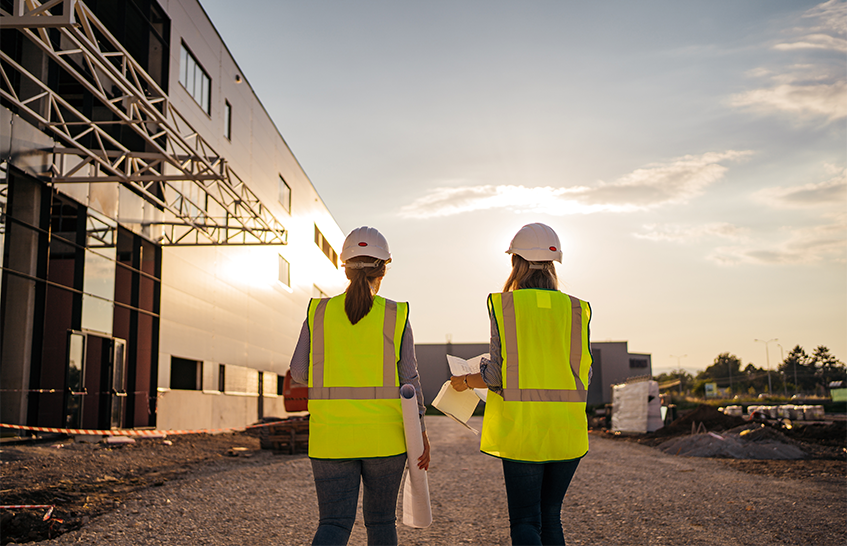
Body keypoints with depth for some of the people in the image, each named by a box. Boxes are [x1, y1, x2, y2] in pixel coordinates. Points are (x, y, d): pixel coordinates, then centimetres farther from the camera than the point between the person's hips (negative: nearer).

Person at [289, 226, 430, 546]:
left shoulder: (319, 312, 0)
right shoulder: (395, 316, -5)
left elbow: (299, 372, 1)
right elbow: (409, 379, -5)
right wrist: (420, 433, 3)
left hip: (331, 436, 1)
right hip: (384, 436, 0)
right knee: (380, 519, 17)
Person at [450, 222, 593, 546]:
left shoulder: (504, 305, -5)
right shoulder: (575, 309, 3)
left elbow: (498, 374, -9)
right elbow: (583, 375, 3)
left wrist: (465, 381, 10)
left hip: (521, 427, -3)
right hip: (567, 429, 3)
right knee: (550, 516, 17)